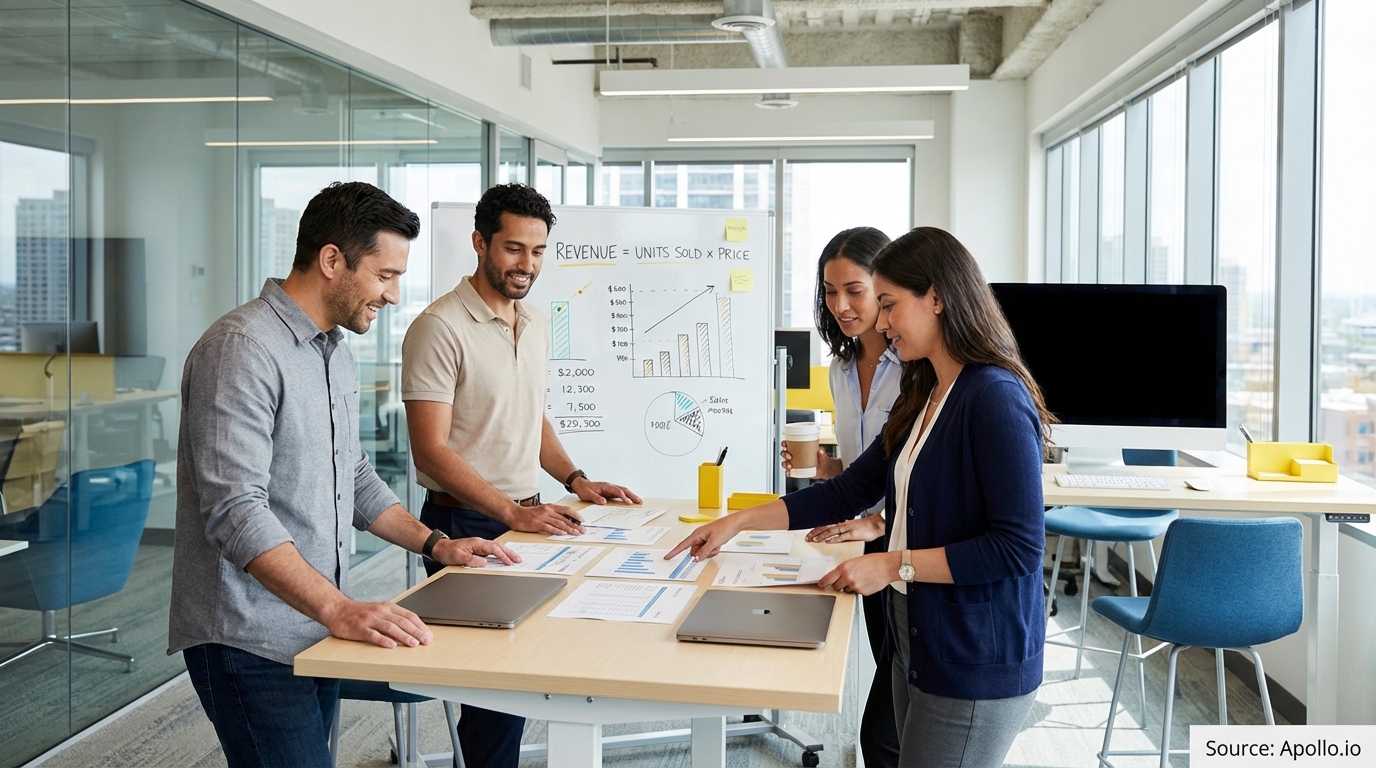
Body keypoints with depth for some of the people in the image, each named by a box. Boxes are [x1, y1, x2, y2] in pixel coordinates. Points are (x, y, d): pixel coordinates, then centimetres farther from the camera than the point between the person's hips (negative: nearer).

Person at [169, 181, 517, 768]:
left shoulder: (337, 354, 13)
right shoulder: (242, 349, -18)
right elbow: (235, 511, -26)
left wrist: (434, 545, 13)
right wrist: (339, 608, -32)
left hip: (318, 630, 9)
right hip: (251, 645, -9)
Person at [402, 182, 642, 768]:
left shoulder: (535, 324, 11)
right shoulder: (440, 328, -14)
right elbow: (432, 450, -18)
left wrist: (575, 481, 8)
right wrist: (512, 512, -22)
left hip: (527, 518, 7)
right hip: (467, 526, -7)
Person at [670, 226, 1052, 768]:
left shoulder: (996, 399, -18)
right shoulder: (923, 398, 10)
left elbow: (1019, 548, -21)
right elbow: (851, 489, 13)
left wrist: (894, 565, -18)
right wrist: (738, 522, 9)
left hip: (976, 667, -8)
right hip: (917, 642, 8)